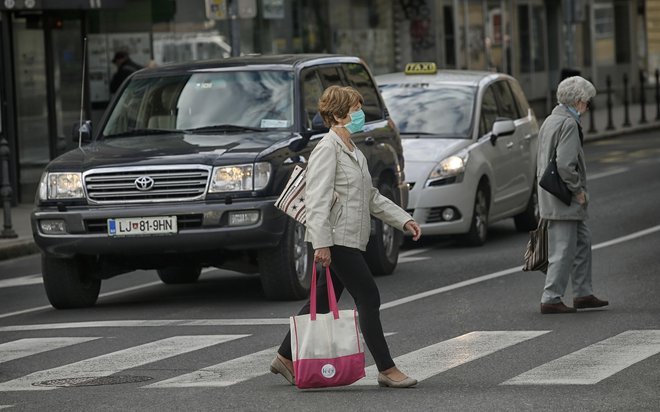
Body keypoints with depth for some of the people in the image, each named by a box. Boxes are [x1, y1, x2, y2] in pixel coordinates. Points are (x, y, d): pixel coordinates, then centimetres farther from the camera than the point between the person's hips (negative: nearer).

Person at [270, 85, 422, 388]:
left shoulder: (353, 152, 19)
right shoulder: (327, 150, -12)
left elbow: (371, 197, 26)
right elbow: (317, 200, -20)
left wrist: (403, 220, 18)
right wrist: (321, 243, -26)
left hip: (350, 240, 10)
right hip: (336, 240, -10)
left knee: (323, 301, 13)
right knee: (368, 298, -9)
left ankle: (286, 358, 22)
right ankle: (386, 370, -5)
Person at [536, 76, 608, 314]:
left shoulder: (551, 121, 14)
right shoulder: (568, 124, -18)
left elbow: (542, 161, 20)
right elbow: (565, 165, -26)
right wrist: (578, 190, -14)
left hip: (551, 195, 10)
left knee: (582, 241, 17)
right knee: (564, 250, -4)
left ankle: (582, 293, 22)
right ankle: (551, 299, 0)